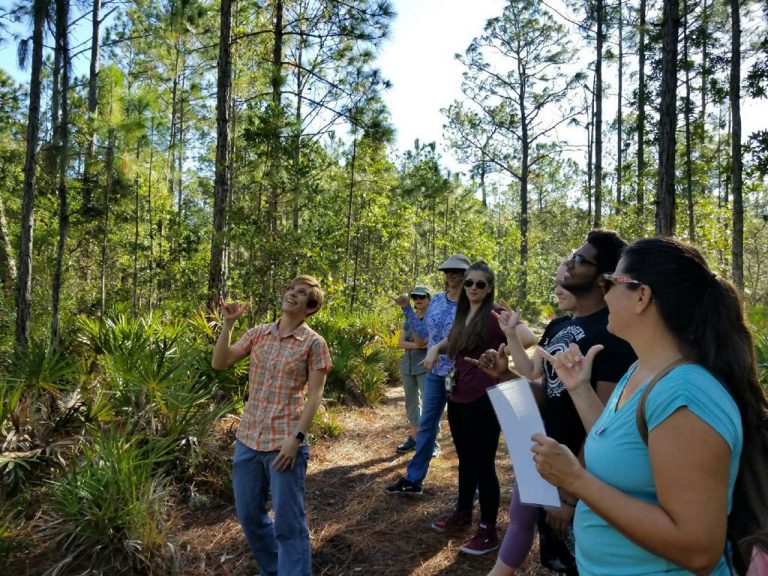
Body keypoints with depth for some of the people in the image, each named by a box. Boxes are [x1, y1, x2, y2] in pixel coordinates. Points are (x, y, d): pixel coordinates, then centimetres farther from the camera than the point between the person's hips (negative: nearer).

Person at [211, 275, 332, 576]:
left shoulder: (314, 343, -7)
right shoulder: (258, 333, 6)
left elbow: (315, 395, -9)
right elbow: (219, 363, 3)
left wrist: (297, 437, -17)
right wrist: (228, 324, -7)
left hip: (285, 443, -5)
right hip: (248, 439, 6)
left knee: (288, 522, 2)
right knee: (249, 515, 19)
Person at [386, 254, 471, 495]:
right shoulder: (437, 300, 5)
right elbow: (424, 332, 11)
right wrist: (406, 308, 8)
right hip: (434, 373, 6)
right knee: (426, 426, 14)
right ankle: (413, 480, 26)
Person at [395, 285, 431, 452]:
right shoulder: (409, 319, 12)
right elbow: (400, 343, 2)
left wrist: (423, 343, -16)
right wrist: (417, 345, -13)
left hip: (426, 367, -6)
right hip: (407, 367, 6)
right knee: (411, 402, 12)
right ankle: (413, 437, 22)